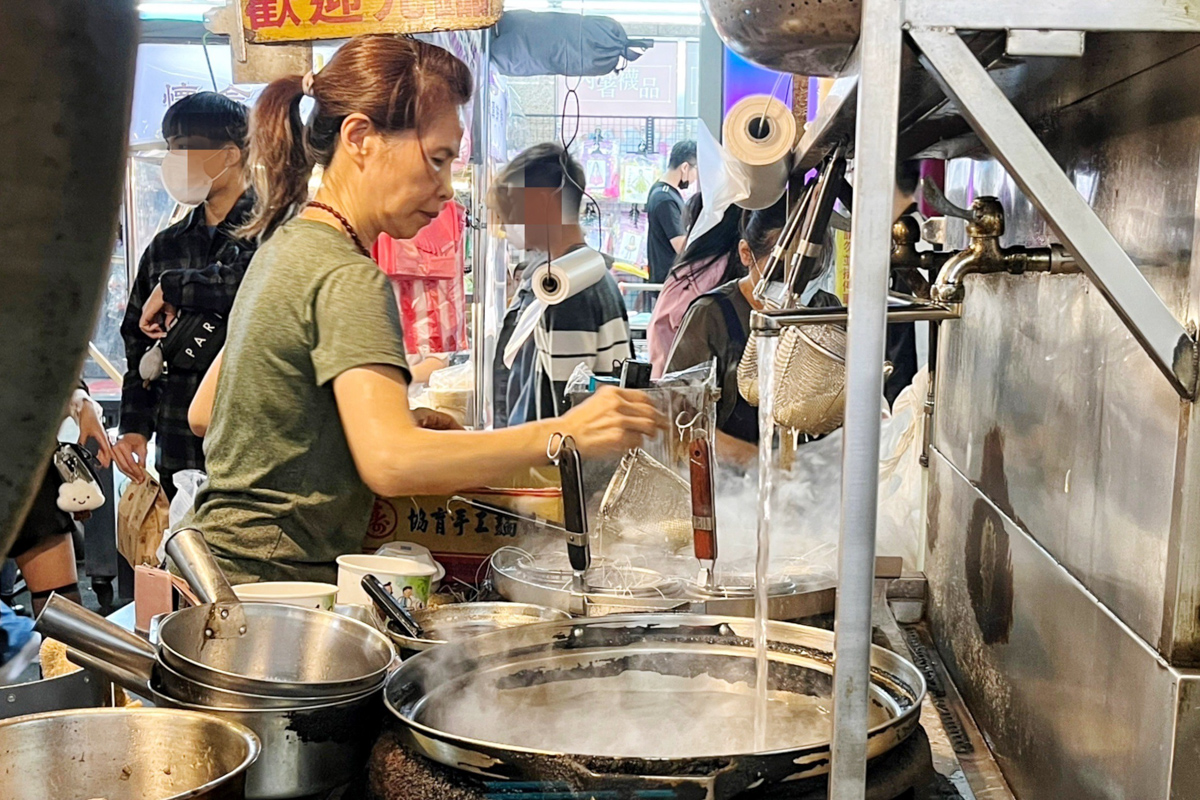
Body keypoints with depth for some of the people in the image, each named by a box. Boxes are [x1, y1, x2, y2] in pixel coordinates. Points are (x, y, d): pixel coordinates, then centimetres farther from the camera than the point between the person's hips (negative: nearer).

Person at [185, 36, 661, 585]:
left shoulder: (287, 243, 12)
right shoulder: (349, 281, -18)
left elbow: (203, 413, 17)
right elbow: (390, 463, -30)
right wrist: (564, 434, -30)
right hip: (271, 580, -9)